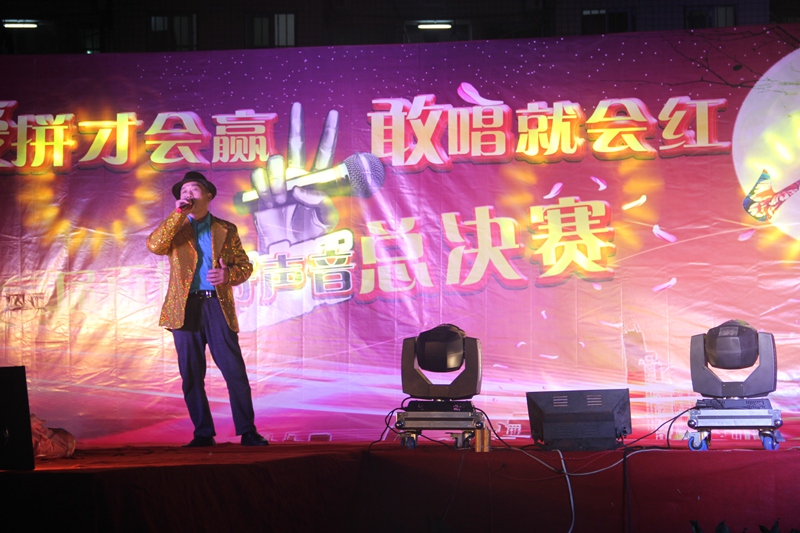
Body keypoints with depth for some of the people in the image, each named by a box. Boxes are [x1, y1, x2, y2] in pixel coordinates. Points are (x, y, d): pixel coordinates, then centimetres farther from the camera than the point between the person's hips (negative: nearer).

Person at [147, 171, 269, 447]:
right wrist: (179, 213, -9)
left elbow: (245, 266, 13)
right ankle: (203, 433, 7)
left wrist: (228, 274, -9)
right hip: (185, 308, 1)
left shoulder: (226, 230, 14)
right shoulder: (173, 227, 13)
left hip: (218, 307, -1)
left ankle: (247, 432, -6)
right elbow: (154, 246, -8)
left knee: (235, 370, -9)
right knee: (191, 374, 1)